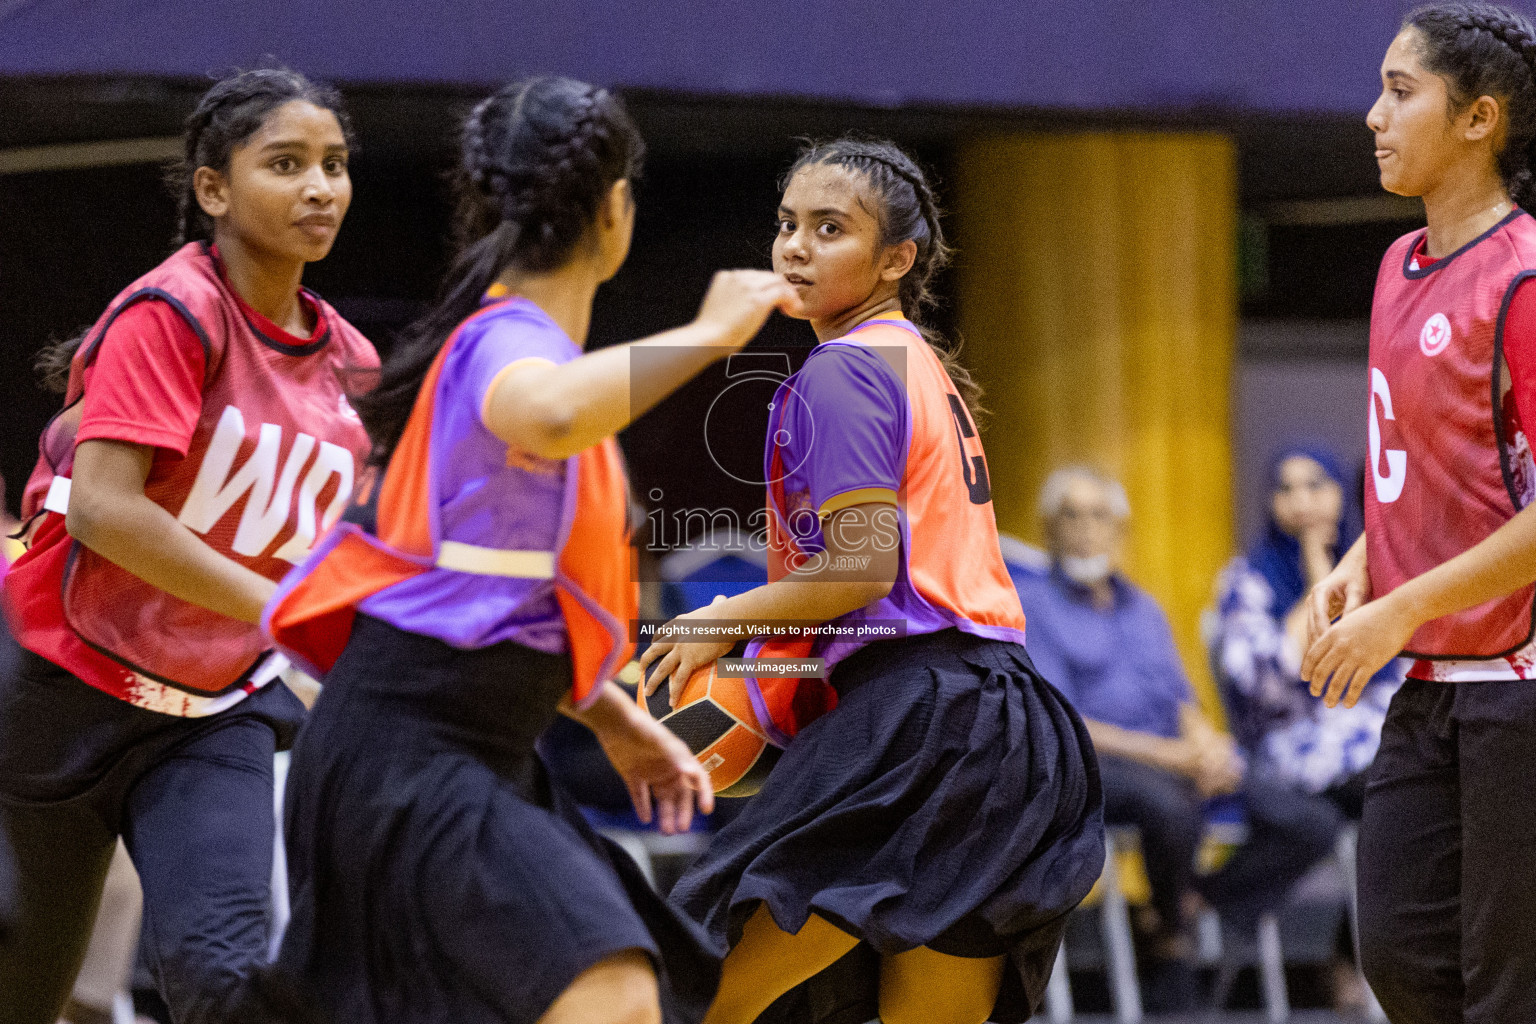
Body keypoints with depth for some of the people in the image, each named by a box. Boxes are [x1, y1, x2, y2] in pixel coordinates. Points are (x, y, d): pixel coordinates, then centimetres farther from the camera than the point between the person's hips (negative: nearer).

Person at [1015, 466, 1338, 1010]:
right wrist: (1165, 754, -16)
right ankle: (1169, 942, -18)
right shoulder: (1031, 603, 4)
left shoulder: (1143, 608, 26)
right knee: (1170, 804, -41)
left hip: (1177, 759, 6)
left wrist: (1206, 744, -7)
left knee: (1310, 826, -16)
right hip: (1088, 766, -6)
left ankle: (1194, 902, -9)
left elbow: (1182, 701, 19)